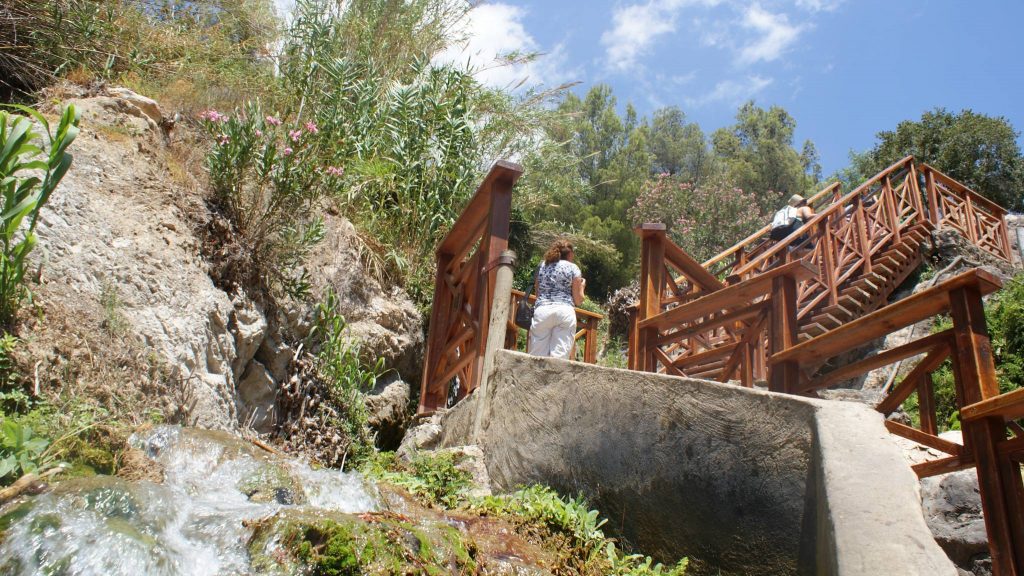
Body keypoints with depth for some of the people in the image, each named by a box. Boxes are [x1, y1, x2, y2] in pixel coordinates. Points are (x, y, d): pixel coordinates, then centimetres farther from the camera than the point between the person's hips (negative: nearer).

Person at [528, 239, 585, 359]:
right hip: (565, 311, -2)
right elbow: (578, 300, 7)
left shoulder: (542, 266, 17)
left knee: (537, 356, 1)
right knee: (559, 356, -6)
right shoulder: (573, 268, 7)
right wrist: (582, 286, 24)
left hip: (541, 310, 2)